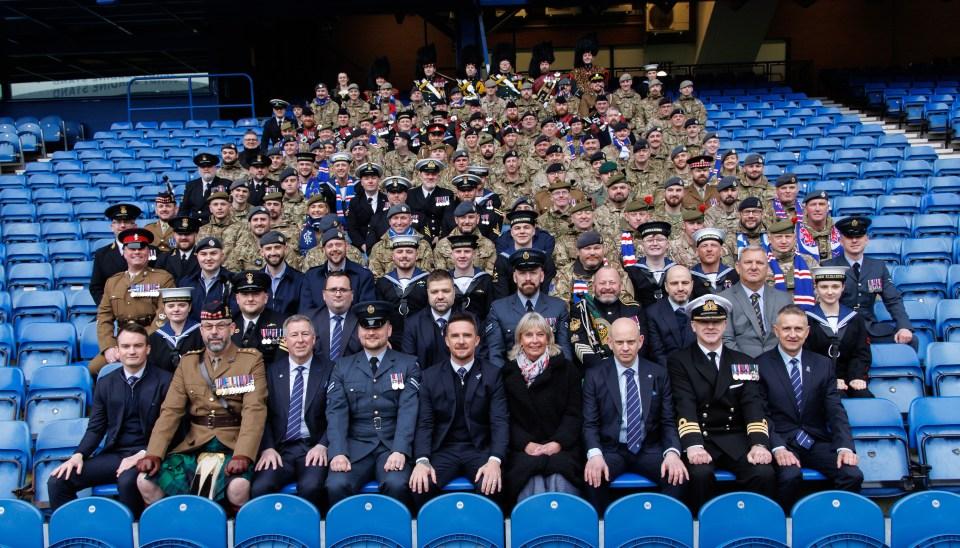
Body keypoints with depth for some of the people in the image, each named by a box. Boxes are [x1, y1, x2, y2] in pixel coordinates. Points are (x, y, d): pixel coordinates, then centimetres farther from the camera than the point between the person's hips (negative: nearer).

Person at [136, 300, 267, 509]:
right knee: (145, 481, -14)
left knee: (238, 486, -32)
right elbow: (171, 411, 5)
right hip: (194, 445, 4)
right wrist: (153, 454, -8)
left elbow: (254, 411, -11)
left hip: (233, 445, -4)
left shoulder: (252, 360, 0)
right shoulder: (187, 362, 12)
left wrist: (242, 455, -24)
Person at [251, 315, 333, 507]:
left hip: (314, 448, -1)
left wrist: (323, 445, -11)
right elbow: (264, 415, 7)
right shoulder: (272, 371, 13)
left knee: (311, 486, -31)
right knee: (259, 488, -26)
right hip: (280, 449, 2)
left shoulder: (328, 370, 7)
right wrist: (267, 448, -8)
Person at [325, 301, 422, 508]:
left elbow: (408, 410, -4)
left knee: (396, 484, -30)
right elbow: (336, 411, 1)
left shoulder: (408, 364, 8)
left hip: (393, 446, -1)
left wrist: (400, 451, -19)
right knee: (336, 485, -27)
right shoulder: (342, 366, 13)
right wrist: (338, 452, -15)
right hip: (356, 445, 1)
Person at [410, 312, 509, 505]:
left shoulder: (492, 375, 2)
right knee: (420, 486, -28)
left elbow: (500, 421, -5)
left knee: (491, 486, -31)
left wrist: (495, 460, -23)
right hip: (443, 450, 1)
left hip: (480, 449, -1)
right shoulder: (430, 376, 6)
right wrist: (422, 460, -18)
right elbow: (424, 423, 0)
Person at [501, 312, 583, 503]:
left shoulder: (566, 368, 11)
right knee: (532, 481, -31)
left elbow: (574, 413, 5)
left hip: (561, 447, 0)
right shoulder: (508, 372, 11)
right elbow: (507, 417, 5)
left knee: (560, 480, -30)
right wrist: (526, 444, -11)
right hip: (523, 448, 0)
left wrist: (557, 443, -11)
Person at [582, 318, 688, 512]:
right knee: (593, 476, -31)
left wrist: (672, 452, -16)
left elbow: (669, 421, 4)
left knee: (678, 476, -27)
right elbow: (590, 424, -2)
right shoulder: (594, 376, 1)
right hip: (611, 450, -1)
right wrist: (595, 454, -22)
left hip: (649, 449, 1)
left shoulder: (658, 374, 5)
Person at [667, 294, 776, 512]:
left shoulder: (744, 362, 14)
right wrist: (694, 445, -26)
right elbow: (684, 406, -9)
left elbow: (753, 405, 0)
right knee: (701, 474, -32)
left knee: (764, 473, -25)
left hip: (736, 439, 2)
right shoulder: (678, 361, 5)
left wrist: (759, 444, -18)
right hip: (699, 439, -2)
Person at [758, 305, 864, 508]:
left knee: (853, 475, -23)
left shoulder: (823, 365, 11)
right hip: (781, 443, -3)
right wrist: (778, 448, -21)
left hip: (817, 443, 3)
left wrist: (845, 446, -12)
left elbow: (835, 411, 5)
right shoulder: (761, 365, 0)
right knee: (791, 475, -33)